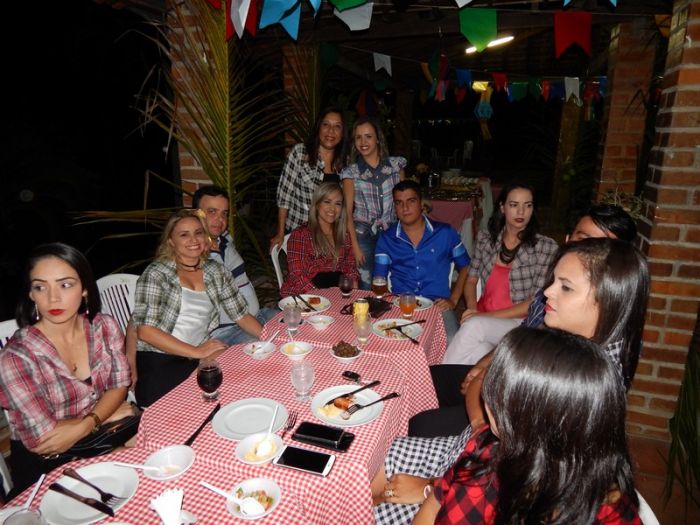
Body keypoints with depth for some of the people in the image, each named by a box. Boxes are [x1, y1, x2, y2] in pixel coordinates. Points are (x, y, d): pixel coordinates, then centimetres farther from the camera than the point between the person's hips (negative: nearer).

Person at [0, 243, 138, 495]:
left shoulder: (105, 327, -9)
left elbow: (119, 385, -2)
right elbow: (44, 440, -20)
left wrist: (82, 427, -19)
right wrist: (108, 413, -11)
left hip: (104, 441, 4)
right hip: (47, 465, -4)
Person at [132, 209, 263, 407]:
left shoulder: (216, 272, 10)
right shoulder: (156, 274, -5)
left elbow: (241, 315, 11)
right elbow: (145, 330, -13)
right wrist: (196, 352, -17)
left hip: (199, 359, 5)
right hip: (158, 363, -5)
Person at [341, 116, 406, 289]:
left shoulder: (396, 164, 5)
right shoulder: (351, 172, 2)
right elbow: (348, 212, 0)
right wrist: (354, 246, -7)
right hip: (363, 236, -1)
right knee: (366, 289, -2)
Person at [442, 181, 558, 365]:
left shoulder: (546, 247, -6)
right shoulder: (485, 238, 4)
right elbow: (471, 280, 10)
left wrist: (489, 315, -17)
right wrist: (473, 309, -11)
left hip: (520, 322, -2)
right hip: (482, 318, 3)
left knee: (473, 328, -33)